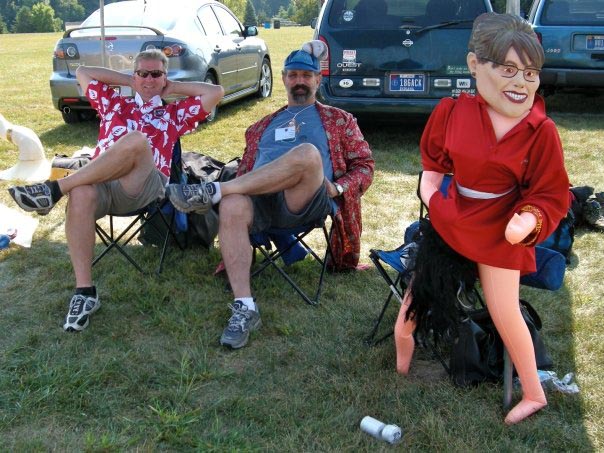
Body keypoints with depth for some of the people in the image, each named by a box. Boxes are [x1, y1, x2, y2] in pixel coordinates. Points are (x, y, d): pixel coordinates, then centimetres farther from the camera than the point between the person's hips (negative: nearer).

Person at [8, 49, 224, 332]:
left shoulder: (174, 113, 28)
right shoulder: (114, 104, 35)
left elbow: (215, 92, 20)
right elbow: (83, 72, 37)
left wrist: (174, 87, 27)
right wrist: (128, 81, 35)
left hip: (144, 187, -2)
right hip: (100, 183, 2)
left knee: (136, 139, -36)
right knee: (81, 194, -37)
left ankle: (55, 189, -33)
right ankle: (85, 292, -35)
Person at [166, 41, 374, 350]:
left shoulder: (339, 120, 25)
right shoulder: (262, 126, 32)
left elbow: (364, 165, 18)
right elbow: (246, 171, 27)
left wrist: (337, 188, -2)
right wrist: (232, 190, 4)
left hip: (307, 202, -2)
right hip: (260, 199, 3)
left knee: (308, 153, -36)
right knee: (232, 206, -35)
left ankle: (213, 191, -33)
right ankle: (244, 308, -36)